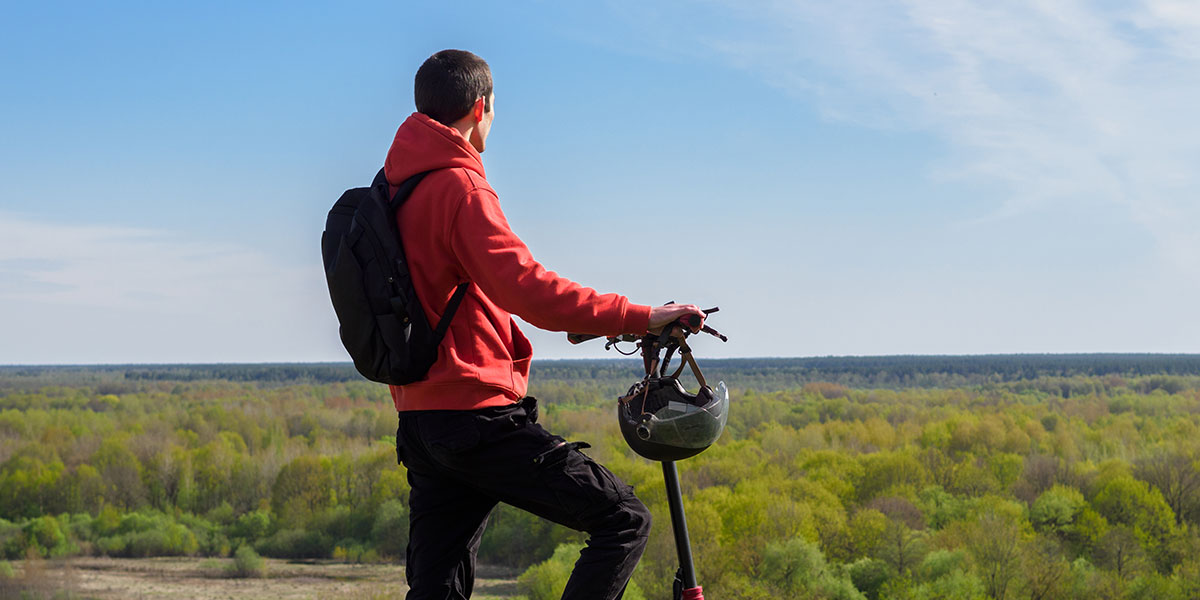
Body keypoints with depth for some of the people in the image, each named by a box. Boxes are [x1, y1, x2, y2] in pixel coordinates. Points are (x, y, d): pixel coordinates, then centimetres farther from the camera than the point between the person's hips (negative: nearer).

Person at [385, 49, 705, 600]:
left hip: (418, 424, 9)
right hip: (479, 416, -9)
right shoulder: (460, 188, -13)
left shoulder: (394, 188, 16)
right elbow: (528, 288, -24)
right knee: (624, 519, -3)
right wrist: (640, 317, -20)